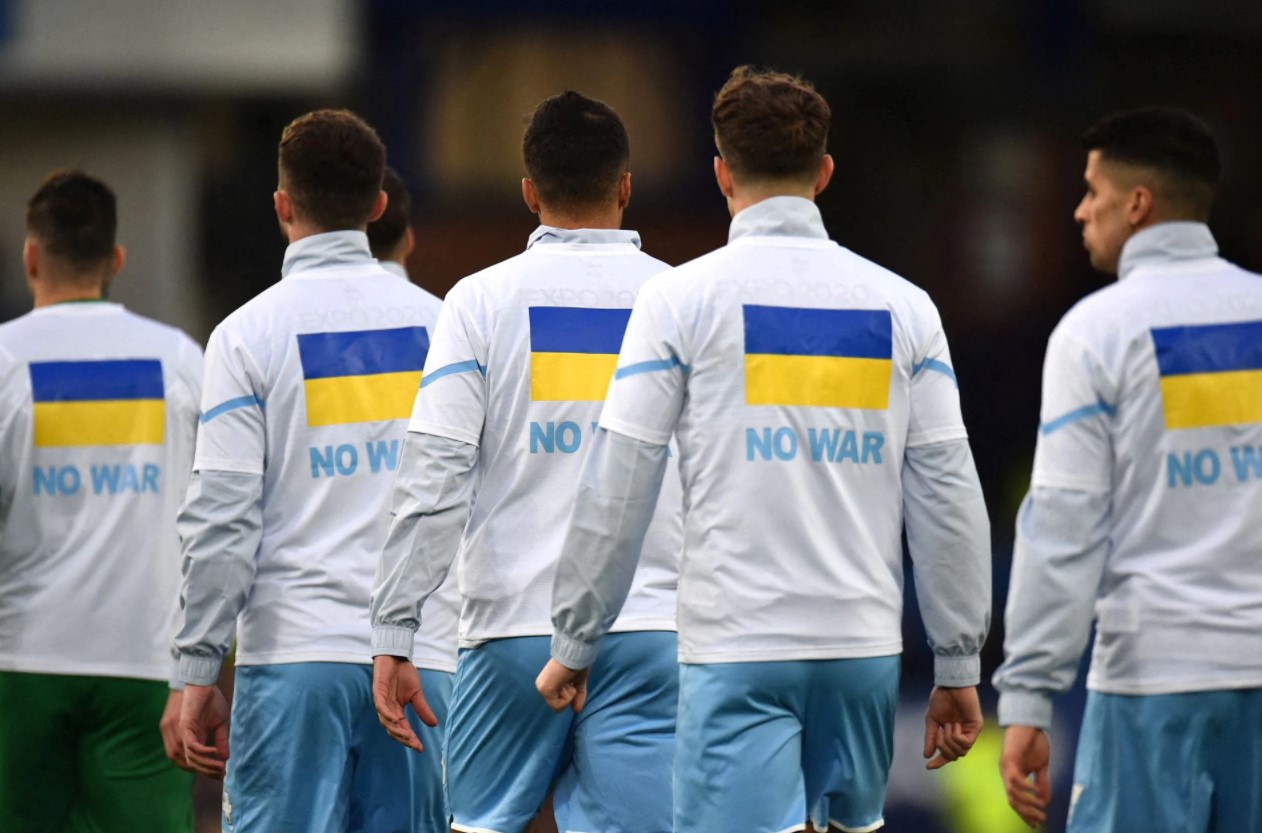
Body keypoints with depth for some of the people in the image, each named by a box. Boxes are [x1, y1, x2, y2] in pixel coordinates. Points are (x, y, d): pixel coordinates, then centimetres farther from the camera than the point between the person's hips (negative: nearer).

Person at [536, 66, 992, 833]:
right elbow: (949, 503, 6)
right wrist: (958, 667, 13)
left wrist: (575, 646, 8)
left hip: (738, 649, -4)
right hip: (864, 645, 4)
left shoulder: (682, 297, -1)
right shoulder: (903, 306, 7)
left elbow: (616, 492, -2)